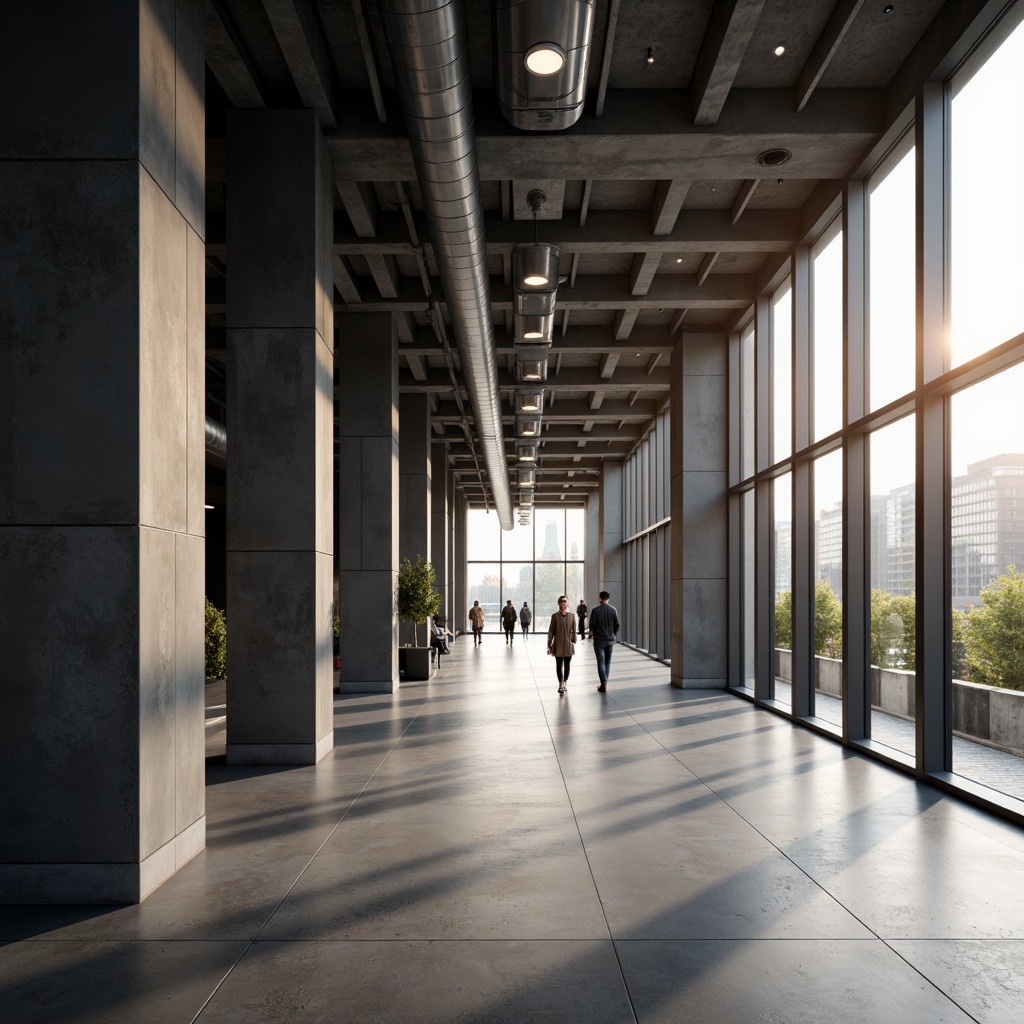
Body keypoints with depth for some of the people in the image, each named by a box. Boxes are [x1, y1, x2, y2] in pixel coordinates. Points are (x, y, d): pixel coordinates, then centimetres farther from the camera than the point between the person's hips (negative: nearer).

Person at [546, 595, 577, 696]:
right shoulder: (555, 616, -4)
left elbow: (574, 631, 7)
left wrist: (574, 642, 5)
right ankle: (561, 685, -2)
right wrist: (549, 646, -3)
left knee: (567, 665, 10)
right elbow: (551, 631, -1)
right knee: (559, 665, -2)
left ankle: (565, 683, 23)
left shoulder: (572, 616, 0)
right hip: (558, 645, -2)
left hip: (568, 645, 2)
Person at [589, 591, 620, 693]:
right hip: (610, 640, 3)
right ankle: (604, 683, 19)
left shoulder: (596, 610, -10)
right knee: (607, 662, 14)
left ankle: (604, 685, -11)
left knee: (601, 662, -1)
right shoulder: (613, 610, -1)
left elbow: (592, 624, -8)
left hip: (599, 640, -3)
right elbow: (617, 625, 1)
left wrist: (592, 634, 11)